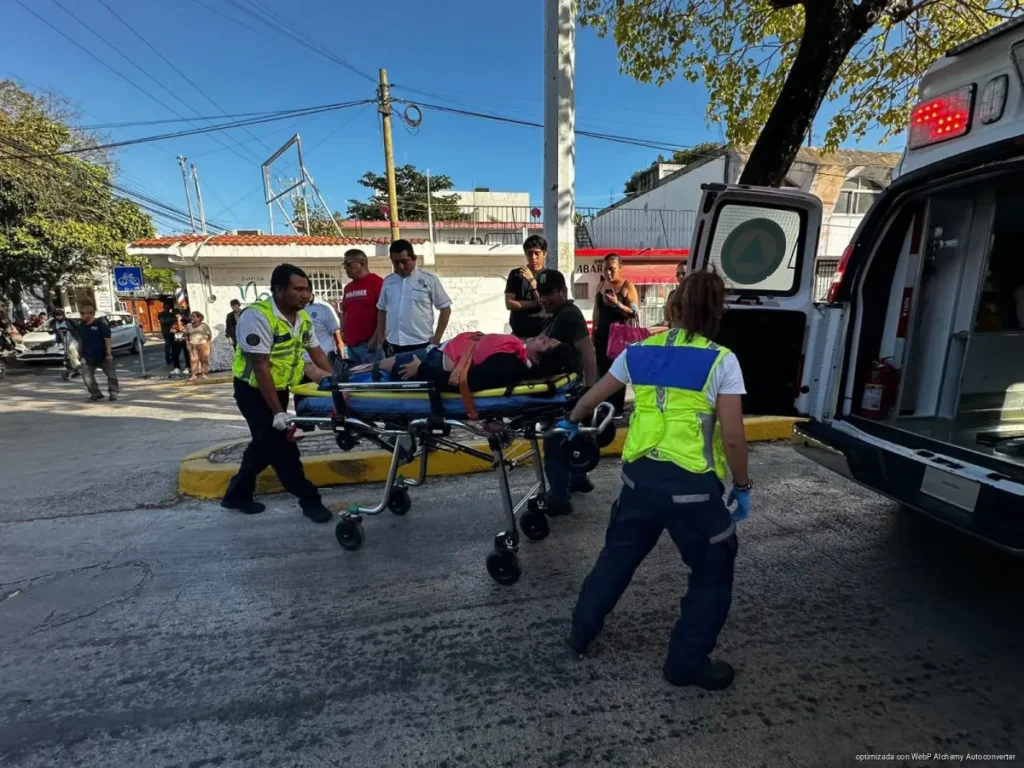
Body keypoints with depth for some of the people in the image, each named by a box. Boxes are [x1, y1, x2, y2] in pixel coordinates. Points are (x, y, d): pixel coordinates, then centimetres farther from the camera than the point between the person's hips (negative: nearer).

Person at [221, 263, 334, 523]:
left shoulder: (302, 317, -1)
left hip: (280, 388, 8)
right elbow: (261, 366, -27)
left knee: (266, 443, 17)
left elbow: (316, 352, 5)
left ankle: (237, 494, 35)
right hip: (254, 390, -8)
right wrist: (277, 412, -27)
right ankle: (309, 500, 6)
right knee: (280, 446, -4)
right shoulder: (257, 316, -25)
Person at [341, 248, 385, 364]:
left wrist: (376, 338, -17)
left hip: (369, 343, -7)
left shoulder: (377, 282, -6)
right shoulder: (348, 287, 17)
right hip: (350, 344, 8)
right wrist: (343, 333, 11)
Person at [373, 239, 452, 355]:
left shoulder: (429, 279, -3)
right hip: (394, 345, 4)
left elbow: (445, 309, 0)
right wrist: (380, 339, 11)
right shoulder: (388, 281, 10)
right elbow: (382, 310, 18)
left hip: (421, 345, -4)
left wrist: (436, 338, -5)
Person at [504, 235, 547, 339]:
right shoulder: (516, 274, 6)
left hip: (542, 333, -1)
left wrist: (532, 281, -14)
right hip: (518, 333, 1)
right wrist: (535, 303, -10)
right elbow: (509, 303, -2)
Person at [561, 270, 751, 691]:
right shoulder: (721, 361, -6)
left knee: (617, 554, 25)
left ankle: (581, 632, 42)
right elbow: (733, 438, -8)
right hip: (691, 486, -4)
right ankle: (687, 662, 34)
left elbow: (591, 397, 15)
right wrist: (742, 487, 8)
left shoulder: (639, 351, 4)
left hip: (640, 476, 4)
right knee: (713, 573, 22)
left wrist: (570, 422, 34)